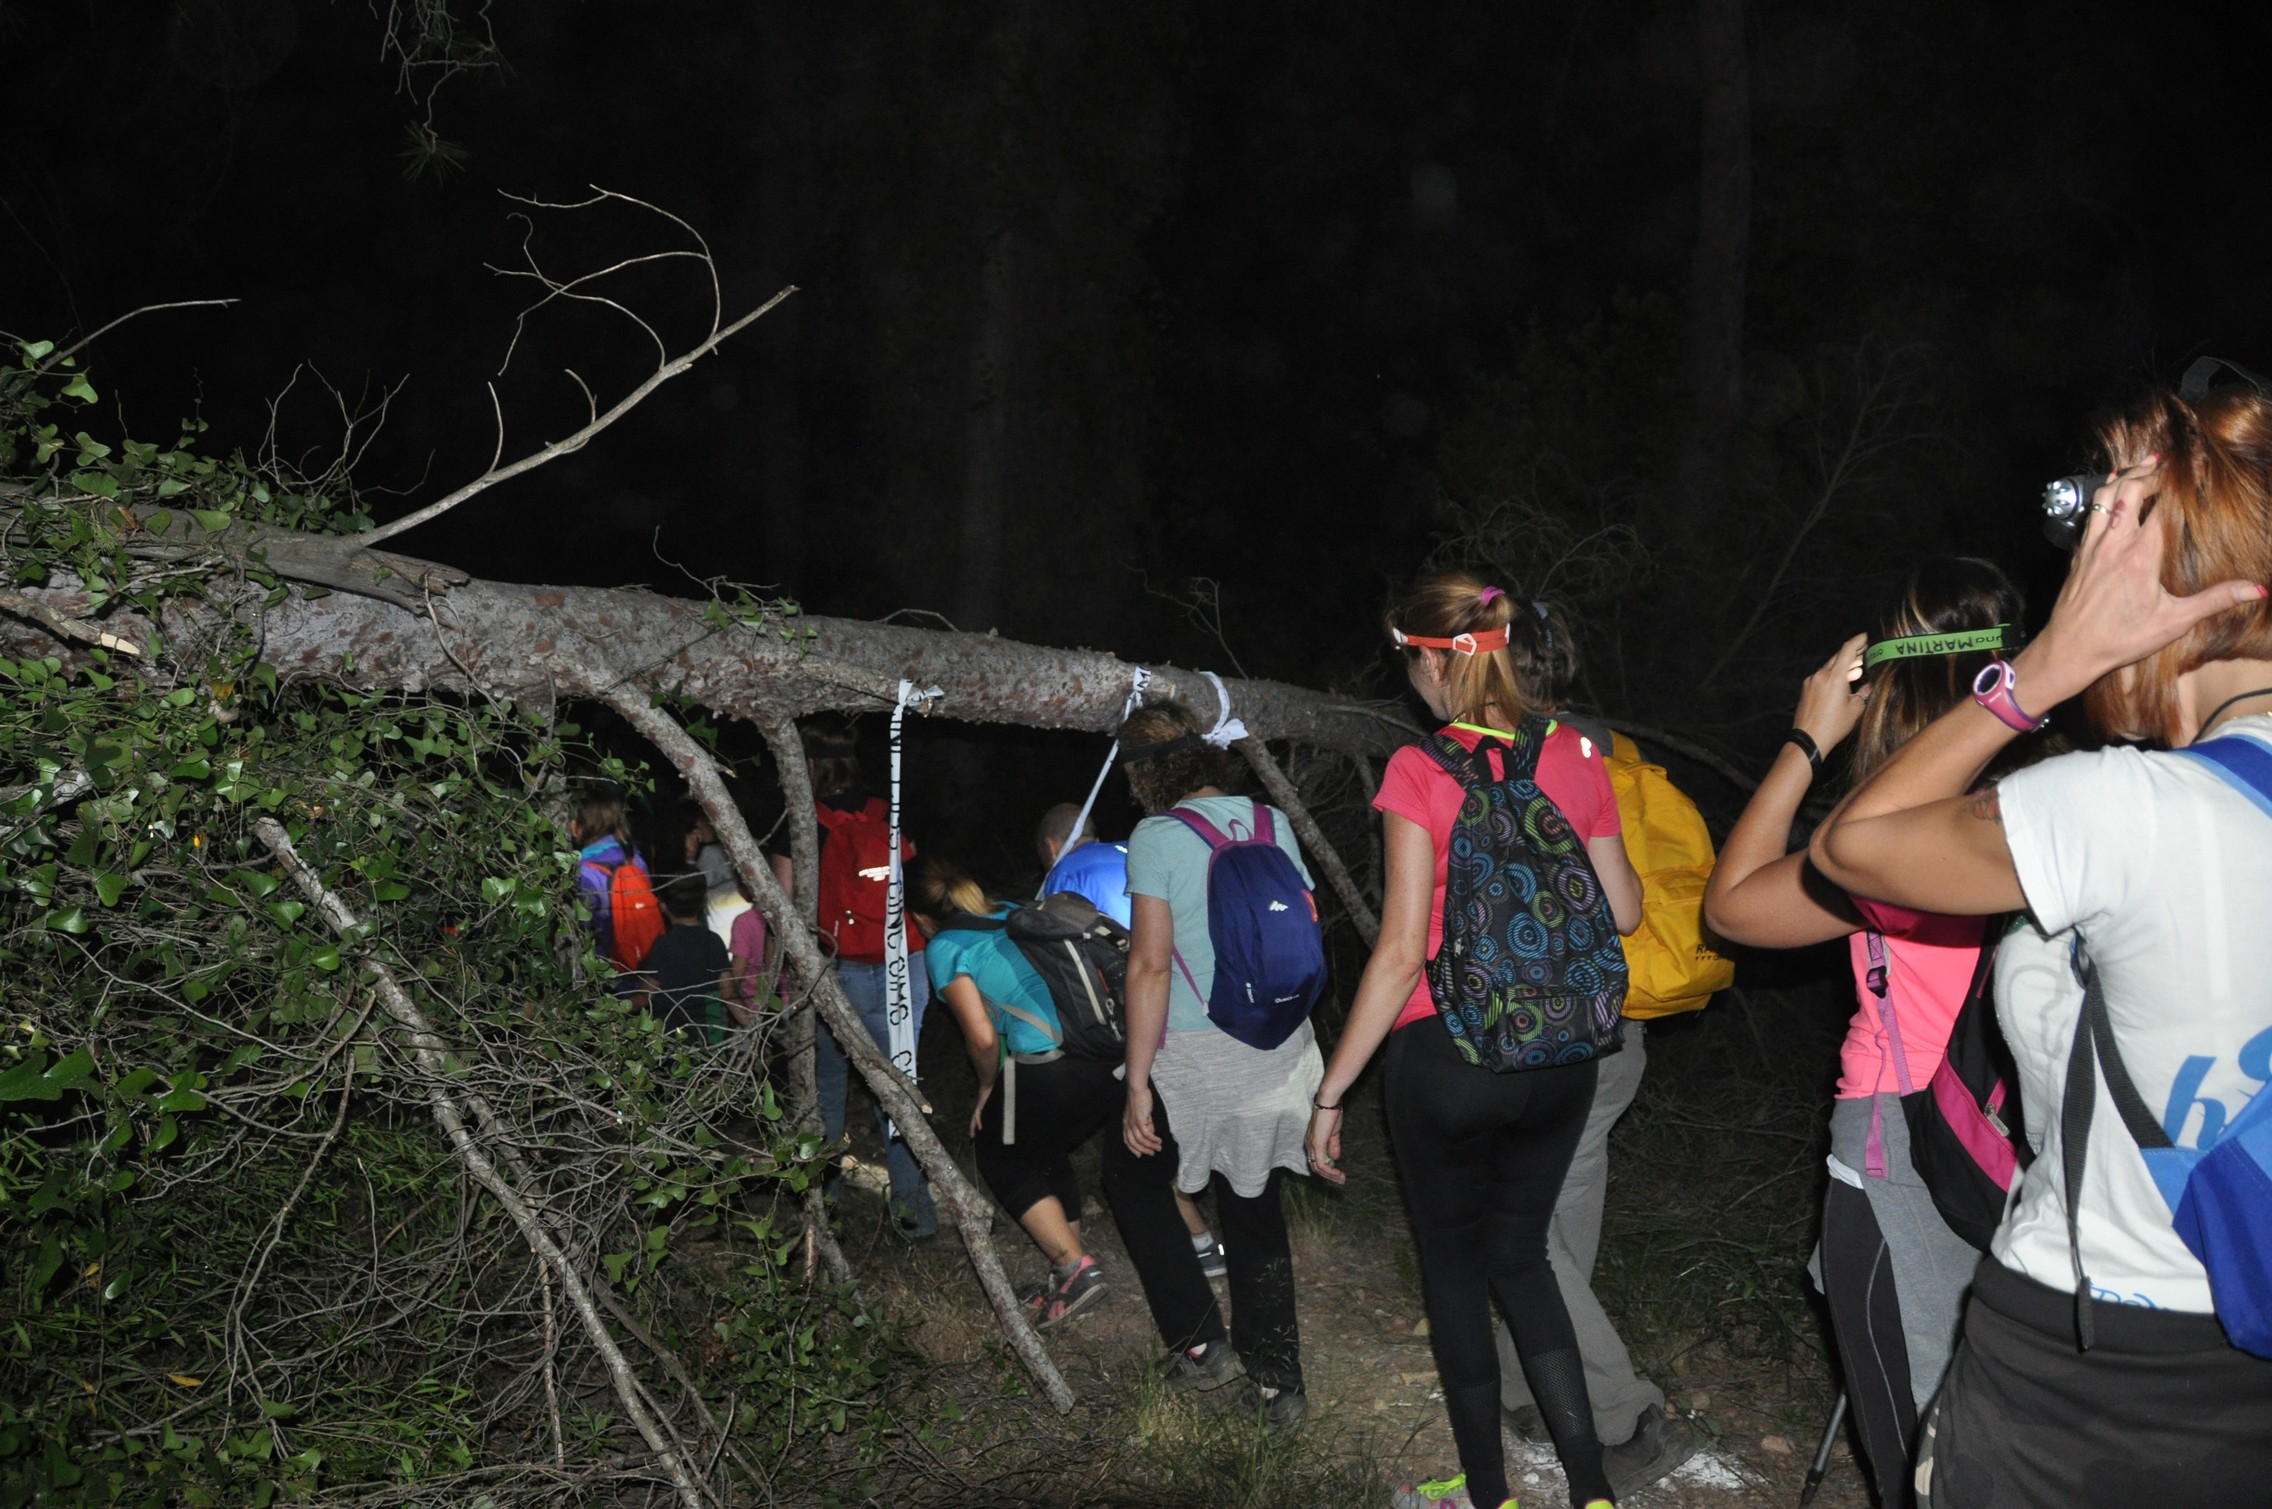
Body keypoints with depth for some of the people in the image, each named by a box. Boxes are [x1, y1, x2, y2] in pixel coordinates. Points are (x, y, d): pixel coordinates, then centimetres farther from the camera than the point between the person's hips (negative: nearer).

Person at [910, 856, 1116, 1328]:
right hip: (1110, 1054, 7)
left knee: (1002, 1157, 18)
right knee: (1047, 1153, 27)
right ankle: (1069, 1277, 31)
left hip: (1051, 1072, -7)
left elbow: (983, 1037, -7)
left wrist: (988, 1088, 12)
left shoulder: (944, 949, 1)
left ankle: (1074, 1266, 10)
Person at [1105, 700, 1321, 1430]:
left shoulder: (1157, 837, -12)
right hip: (1281, 1051, 6)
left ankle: (1200, 1342, 18)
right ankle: (1279, 1382, 20)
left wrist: (1137, 1085, -13)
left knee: (1133, 1173, 19)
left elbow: (1151, 965, -16)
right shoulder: (1272, 822, 4)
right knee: (1256, 1208, 18)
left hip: (1196, 1059, -5)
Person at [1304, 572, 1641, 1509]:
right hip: (1558, 1055, 5)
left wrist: (1331, 1091, -11)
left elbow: (1401, 951, -17)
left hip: (1447, 1058, -4)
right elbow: (1623, 912, 7)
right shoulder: (1575, 758, -1)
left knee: (1454, 1264, 15)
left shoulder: (1421, 771, -15)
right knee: (1520, 1255, 22)